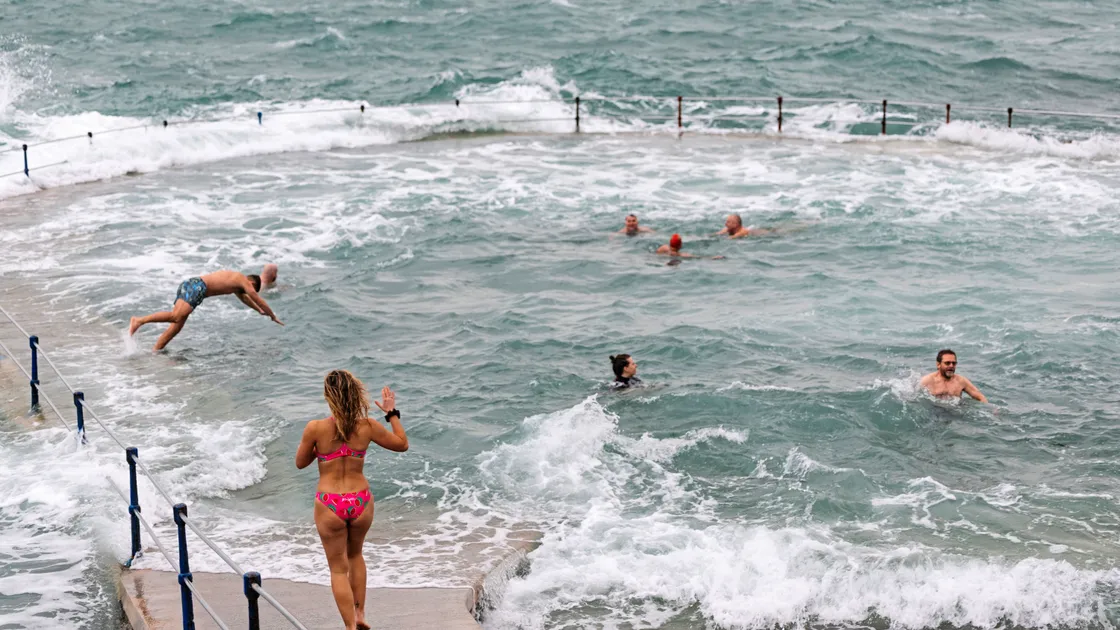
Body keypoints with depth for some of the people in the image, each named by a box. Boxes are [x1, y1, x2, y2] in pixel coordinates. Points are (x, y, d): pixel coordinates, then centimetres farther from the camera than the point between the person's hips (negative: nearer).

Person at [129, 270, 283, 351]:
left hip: (188, 284, 9)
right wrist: (273, 316, 22)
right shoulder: (244, 281, 8)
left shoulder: (235, 281, 33)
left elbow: (244, 298, 50)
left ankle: (154, 351, -4)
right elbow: (258, 300, 11)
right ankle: (140, 320, -33)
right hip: (197, 287, -9)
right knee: (176, 316, -24)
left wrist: (260, 311, 60)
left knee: (177, 326, 4)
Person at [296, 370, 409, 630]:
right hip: (361, 502, 3)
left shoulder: (315, 429, -15)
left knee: (339, 568, 12)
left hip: (329, 505, -3)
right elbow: (402, 444, 6)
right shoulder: (367, 426, -10)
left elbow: (300, 463, 2)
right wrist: (392, 413, 16)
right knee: (355, 555, 30)